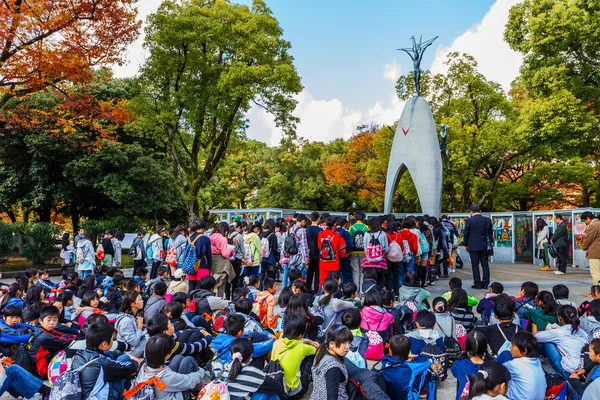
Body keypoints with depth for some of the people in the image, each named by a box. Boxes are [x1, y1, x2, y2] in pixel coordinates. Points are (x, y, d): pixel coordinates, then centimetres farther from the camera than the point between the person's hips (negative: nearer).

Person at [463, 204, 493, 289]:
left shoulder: (469, 221, -7)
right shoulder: (487, 220, 2)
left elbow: (466, 233, -1)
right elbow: (490, 233, 7)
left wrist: (466, 245, 11)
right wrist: (490, 243, 17)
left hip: (473, 246, -3)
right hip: (484, 246, 3)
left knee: (475, 265, 2)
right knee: (485, 264, 8)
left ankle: (477, 284, 2)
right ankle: (485, 284, 10)